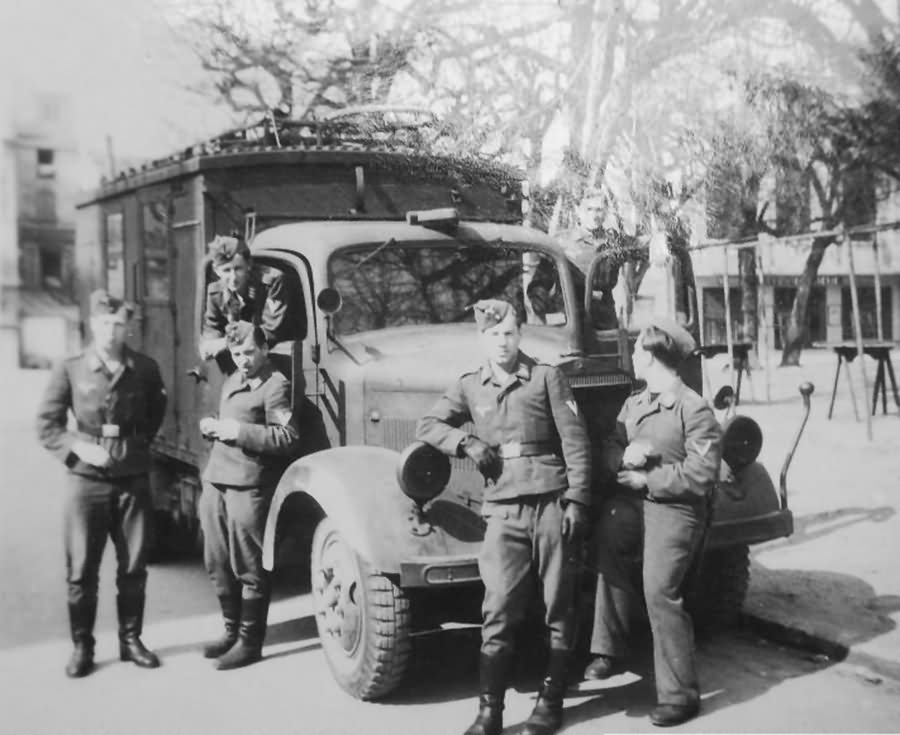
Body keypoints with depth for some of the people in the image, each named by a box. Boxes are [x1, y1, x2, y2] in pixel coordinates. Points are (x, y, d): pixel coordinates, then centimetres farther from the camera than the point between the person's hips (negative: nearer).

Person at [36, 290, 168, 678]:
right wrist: (80, 448, -12)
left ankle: (131, 639, 22)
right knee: (81, 569, 3)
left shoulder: (145, 369, 2)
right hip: (86, 481, -1)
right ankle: (82, 646, 15)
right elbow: (46, 426, 0)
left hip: (133, 481, 2)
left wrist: (139, 443, 7)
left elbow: (156, 411, 19)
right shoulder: (69, 370, -2)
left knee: (133, 567, 8)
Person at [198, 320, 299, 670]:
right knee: (218, 565, 14)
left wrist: (241, 431, -20)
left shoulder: (275, 385, -7)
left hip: (248, 486, -8)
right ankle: (232, 631, 29)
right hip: (215, 483, 8)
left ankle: (250, 643, 10)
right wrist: (211, 427, 9)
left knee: (249, 569, 0)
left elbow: (287, 437, -16)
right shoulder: (231, 382, 19)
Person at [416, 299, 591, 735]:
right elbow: (426, 427, 14)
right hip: (503, 511, 1)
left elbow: (575, 441, 0)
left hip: (552, 503, -1)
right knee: (497, 610, -4)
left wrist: (576, 500, -8)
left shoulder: (547, 378, 4)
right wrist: (465, 442, -4)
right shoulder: (469, 387, 12)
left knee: (558, 606, 5)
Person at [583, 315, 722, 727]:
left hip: (674, 508, -7)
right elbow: (607, 453, 12)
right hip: (630, 502, 8)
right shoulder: (633, 405, 16)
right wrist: (623, 456, -12)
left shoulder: (694, 409, -8)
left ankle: (680, 695, -2)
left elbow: (701, 473, -14)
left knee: (660, 590, -12)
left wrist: (646, 479, -14)